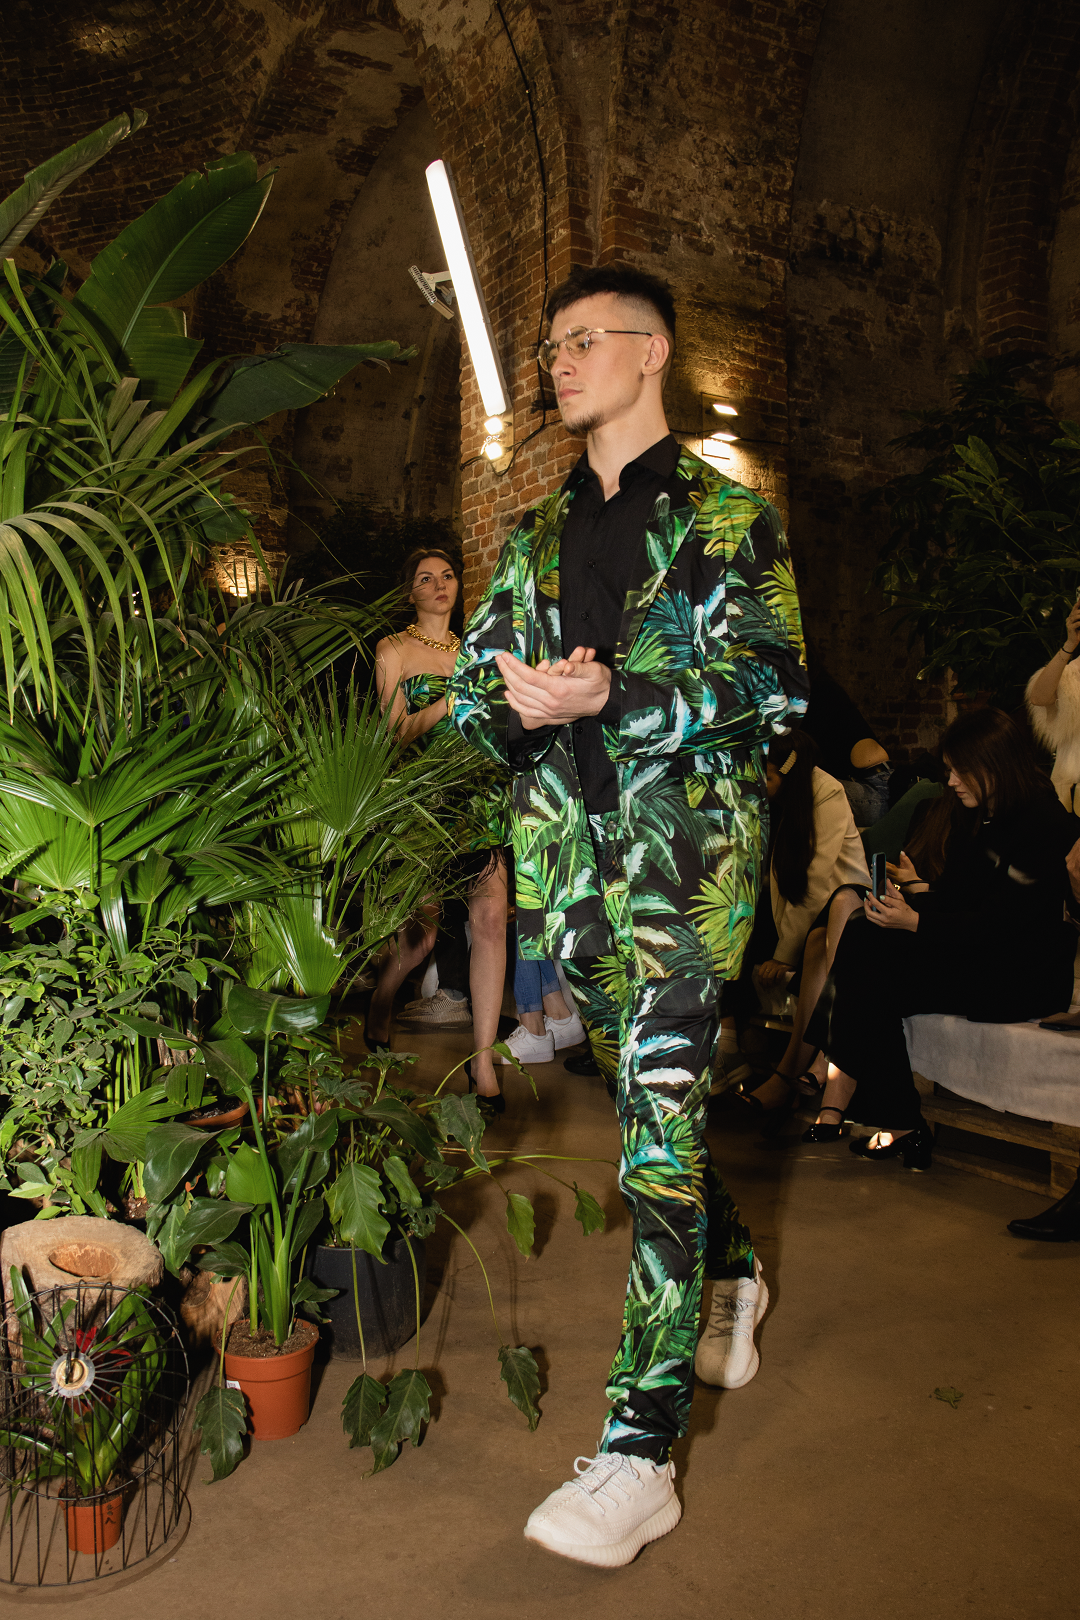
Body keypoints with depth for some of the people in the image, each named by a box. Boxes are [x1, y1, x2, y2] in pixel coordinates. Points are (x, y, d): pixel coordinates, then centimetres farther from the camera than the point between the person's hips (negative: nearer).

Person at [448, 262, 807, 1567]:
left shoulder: (726, 515, 3)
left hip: (685, 841, -5)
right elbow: (473, 680, 14)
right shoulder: (534, 537, 18)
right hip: (565, 848, 5)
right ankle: (731, 1276, 42)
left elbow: (772, 682, -7)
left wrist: (612, 697, -19)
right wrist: (516, 701, -10)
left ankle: (640, 1451, -4)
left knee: (660, 1114, -10)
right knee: (645, 1091, 15)